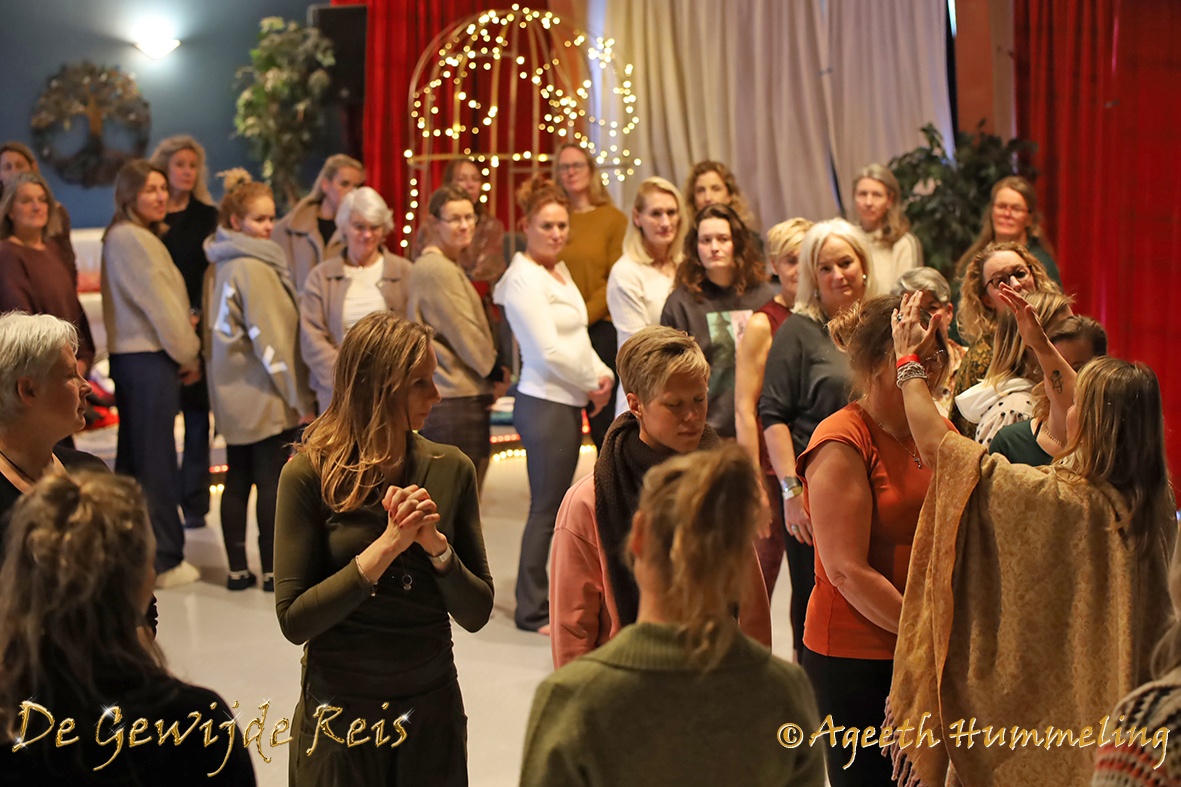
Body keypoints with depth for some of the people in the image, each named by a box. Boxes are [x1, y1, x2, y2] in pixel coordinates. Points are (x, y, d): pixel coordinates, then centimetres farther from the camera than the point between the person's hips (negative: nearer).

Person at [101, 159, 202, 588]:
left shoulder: (122, 237, 15)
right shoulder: (133, 238, -14)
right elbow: (159, 304, -15)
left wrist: (182, 350, 9)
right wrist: (188, 353, -5)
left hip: (131, 356, 10)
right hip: (150, 359, -10)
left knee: (134, 456, 15)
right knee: (156, 459, -4)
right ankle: (162, 559, 2)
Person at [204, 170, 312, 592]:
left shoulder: (220, 265, 12)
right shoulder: (253, 267, -15)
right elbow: (270, 338, -18)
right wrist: (300, 398, -12)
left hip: (232, 395, 8)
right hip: (265, 395, -8)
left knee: (237, 480, 10)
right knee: (273, 482, -2)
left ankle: (238, 569, 14)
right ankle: (274, 570, 3)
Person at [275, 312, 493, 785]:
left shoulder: (450, 469, -3)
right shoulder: (310, 475, -12)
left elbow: (476, 614, -2)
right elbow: (293, 620, -15)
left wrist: (436, 545, -19)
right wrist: (386, 547, -22)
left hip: (432, 710, 3)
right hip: (338, 711, -3)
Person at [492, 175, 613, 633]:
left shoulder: (559, 271, 14)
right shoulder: (525, 278, -14)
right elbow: (549, 350, -18)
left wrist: (602, 375, 3)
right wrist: (593, 382, -7)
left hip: (569, 402, 9)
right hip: (544, 402, -9)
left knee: (555, 505, 12)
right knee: (546, 508, -2)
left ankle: (544, 599, 21)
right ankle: (532, 610, 7)